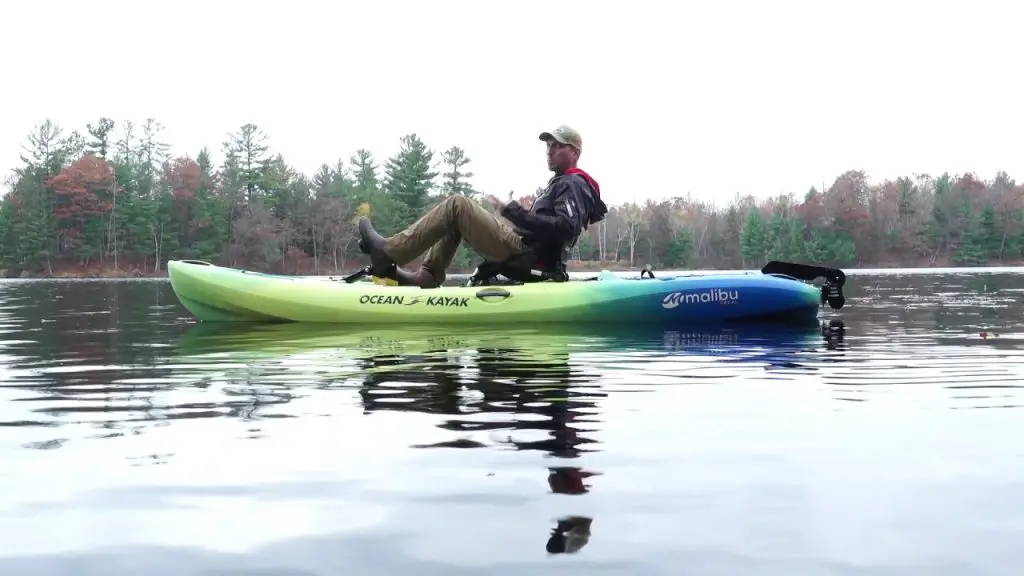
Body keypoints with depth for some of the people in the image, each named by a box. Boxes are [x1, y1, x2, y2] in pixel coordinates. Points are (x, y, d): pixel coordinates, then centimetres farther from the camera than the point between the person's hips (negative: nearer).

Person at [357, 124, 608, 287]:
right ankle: (426, 277, 5)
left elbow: (565, 227, -25)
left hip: (521, 251, -11)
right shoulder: (562, 183, 27)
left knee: (458, 205, -15)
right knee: (457, 217, 18)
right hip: (525, 249, 11)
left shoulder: (573, 185, -6)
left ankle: (389, 253, -17)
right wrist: (521, 212, 11)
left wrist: (514, 212, -25)